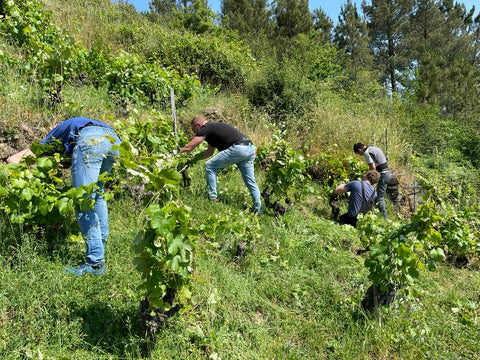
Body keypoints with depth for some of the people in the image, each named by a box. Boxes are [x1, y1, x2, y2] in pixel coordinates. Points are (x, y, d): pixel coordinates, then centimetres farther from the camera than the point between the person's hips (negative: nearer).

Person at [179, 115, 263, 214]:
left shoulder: (205, 129, 3)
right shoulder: (214, 127, 31)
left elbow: (188, 148, 2)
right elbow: (210, 151, 40)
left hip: (238, 148, -10)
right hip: (250, 148, 10)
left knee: (210, 166, 3)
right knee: (250, 181, 14)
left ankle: (213, 199, 7)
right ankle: (259, 210, 15)